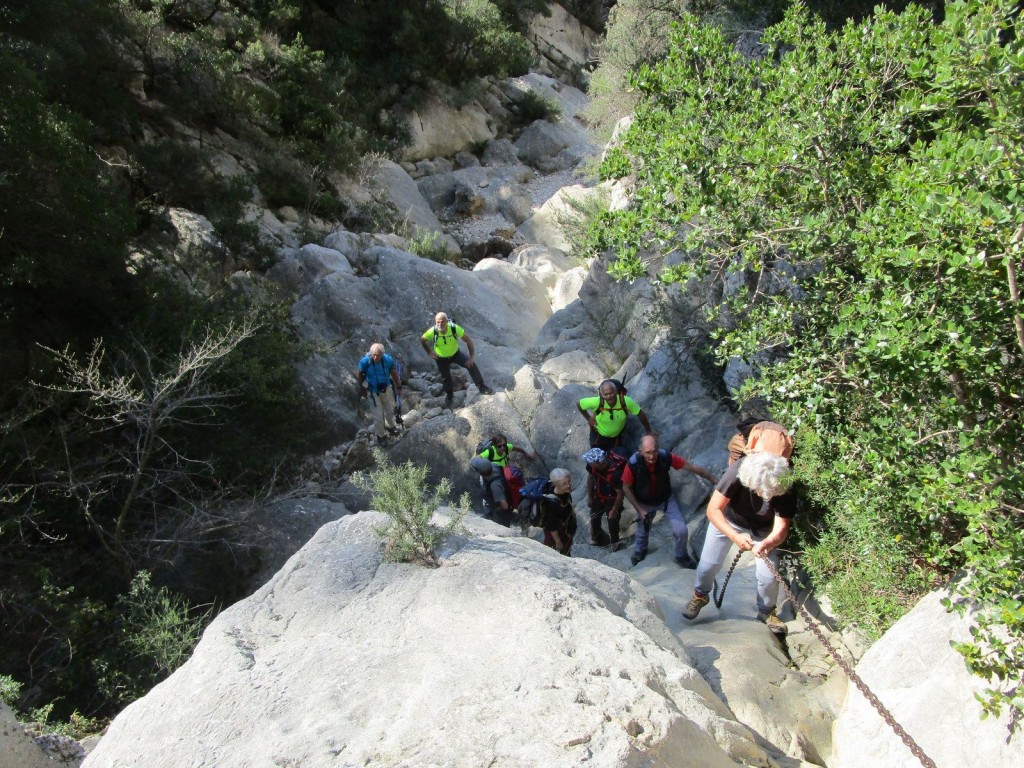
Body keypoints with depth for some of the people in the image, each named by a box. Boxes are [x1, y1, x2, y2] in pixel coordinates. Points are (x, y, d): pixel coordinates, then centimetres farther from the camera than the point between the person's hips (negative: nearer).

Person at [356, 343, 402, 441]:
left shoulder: (388, 360, -26)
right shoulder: (365, 361, -32)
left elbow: (394, 373, -7)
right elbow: (359, 374, -11)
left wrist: (399, 387, 3)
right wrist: (362, 388, 1)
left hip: (386, 388, 3)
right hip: (373, 391, -3)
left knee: (390, 410, 23)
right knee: (378, 414, 4)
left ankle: (390, 426, 53)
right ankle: (381, 435, 29)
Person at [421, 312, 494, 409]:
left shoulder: (455, 328, -32)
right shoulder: (433, 331, -30)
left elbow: (468, 340, -22)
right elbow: (422, 340, -9)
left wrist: (472, 356, -24)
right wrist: (429, 352, -8)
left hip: (455, 353, 0)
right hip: (442, 358, 1)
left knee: (471, 364, -20)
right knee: (446, 377, 13)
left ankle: (481, 387, -8)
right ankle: (449, 395, 42)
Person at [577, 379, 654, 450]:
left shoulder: (626, 401, -33)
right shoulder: (596, 402, -35)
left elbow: (641, 414, -17)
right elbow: (579, 404, -19)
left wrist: (649, 431, -8)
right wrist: (588, 418, -12)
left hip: (616, 437, 2)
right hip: (598, 436, -1)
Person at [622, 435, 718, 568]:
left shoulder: (666, 457, -32)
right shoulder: (633, 464, -34)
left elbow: (692, 467, -22)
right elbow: (626, 488, -18)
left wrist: (715, 480, -19)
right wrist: (639, 509, -16)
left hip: (666, 499, 1)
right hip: (644, 503, -1)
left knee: (681, 530, -5)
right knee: (642, 531, 21)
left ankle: (681, 557, 25)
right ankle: (639, 551, 55)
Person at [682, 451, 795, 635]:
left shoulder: (785, 489, -32)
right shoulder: (737, 472, -37)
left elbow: (781, 528, -31)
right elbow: (713, 510, -32)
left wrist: (768, 543, -53)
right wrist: (735, 536, -45)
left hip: (762, 530, 1)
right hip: (727, 521, -1)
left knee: (769, 575, -9)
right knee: (708, 564, -5)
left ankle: (767, 612, 20)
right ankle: (700, 596, 27)